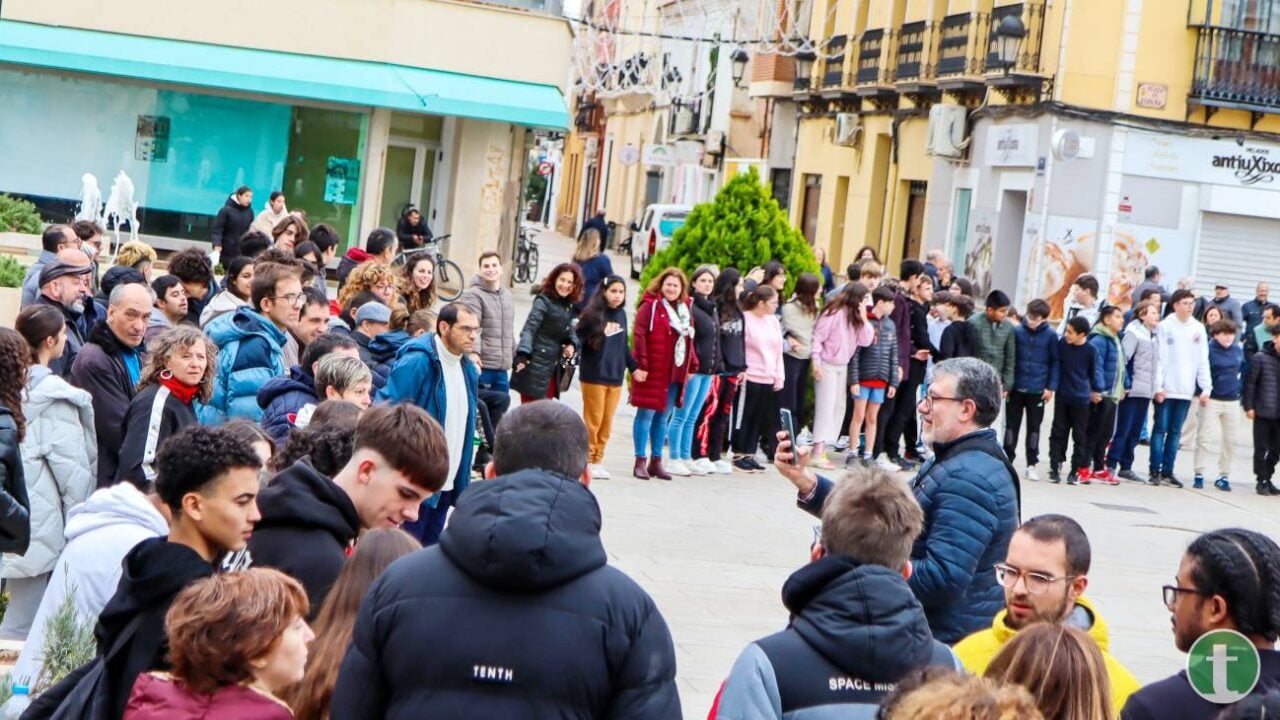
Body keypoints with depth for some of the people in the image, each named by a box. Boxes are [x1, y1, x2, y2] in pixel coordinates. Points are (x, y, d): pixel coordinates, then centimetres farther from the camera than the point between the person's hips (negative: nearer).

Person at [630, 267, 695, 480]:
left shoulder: (685, 310, 15)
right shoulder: (650, 306, -6)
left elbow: (688, 341, 21)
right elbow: (638, 336, -13)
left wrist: (692, 365, 15)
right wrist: (640, 365, -18)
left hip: (675, 374, 7)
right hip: (652, 372, -7)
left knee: (663, 417, 11)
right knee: (646, 414, -3)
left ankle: (656, 461, 18)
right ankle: (640, 461, 1)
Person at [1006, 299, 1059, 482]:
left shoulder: (1050, 335, -6)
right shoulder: (1017, 331, -5)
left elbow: (1055, 362, 0)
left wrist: (1051, 387, -4)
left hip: (1038, 390, -1)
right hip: (1016, 388, 1)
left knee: (1034, 427, 8)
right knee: (1012, 425, 7)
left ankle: (1032, 464, 15)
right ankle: (1007, 459, 16)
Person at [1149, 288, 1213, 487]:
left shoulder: (1199, 329, 8)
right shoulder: (1165, 326, -3)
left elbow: (1203, 361, 8)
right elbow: (1158, 358, -6)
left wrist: (1206, 388, 1)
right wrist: (1158, 386, -12)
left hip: (1186, 390, 4)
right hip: (1165, 389, -3)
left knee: (1175, 432, 7)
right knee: (1160, 429, 0)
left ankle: (1167, 472, 12)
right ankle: (1155, 471, 5)